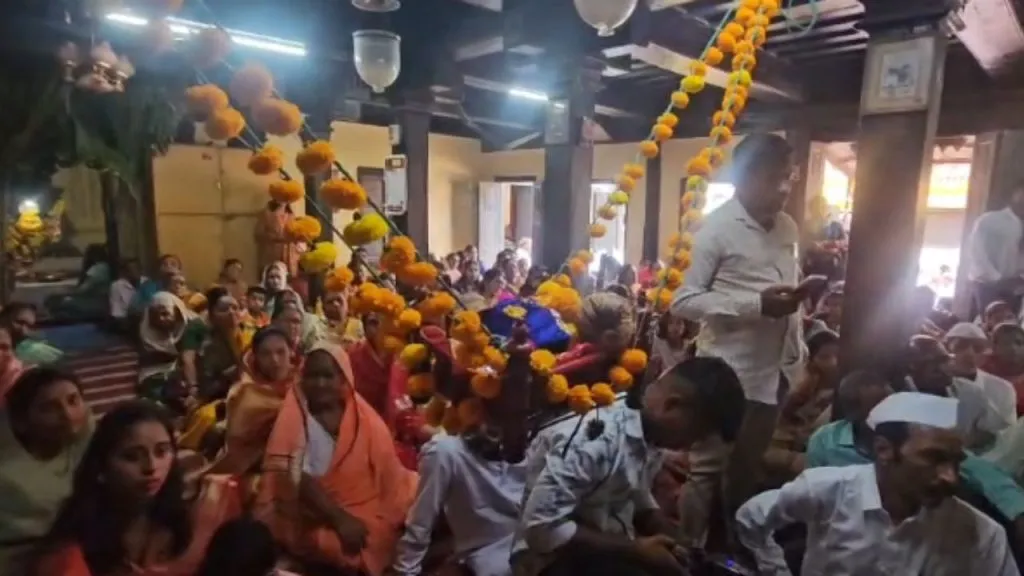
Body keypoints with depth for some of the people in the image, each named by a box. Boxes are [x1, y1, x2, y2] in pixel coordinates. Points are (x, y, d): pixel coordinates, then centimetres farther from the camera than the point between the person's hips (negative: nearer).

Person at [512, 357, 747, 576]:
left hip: (612, 549, 7)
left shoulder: (649, 436, -4)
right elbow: (540, 528, -28)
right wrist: (635, 550, -23)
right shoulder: (593, 439, -29)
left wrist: (675, 540, -7)